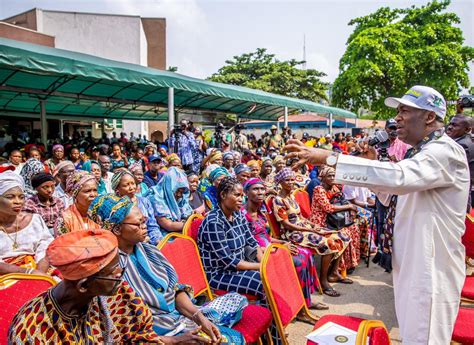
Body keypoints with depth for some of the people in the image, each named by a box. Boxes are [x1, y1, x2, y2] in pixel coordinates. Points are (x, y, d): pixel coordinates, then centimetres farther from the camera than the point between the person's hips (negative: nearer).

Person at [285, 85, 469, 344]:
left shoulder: (445, 151, -20)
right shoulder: (420, 152, 13)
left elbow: (398, 177, -39)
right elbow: (390, 195, 18)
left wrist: (330, 159, -40)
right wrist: (374, 163, 1)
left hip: (431, 269, -9)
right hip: (411, 263, 9)